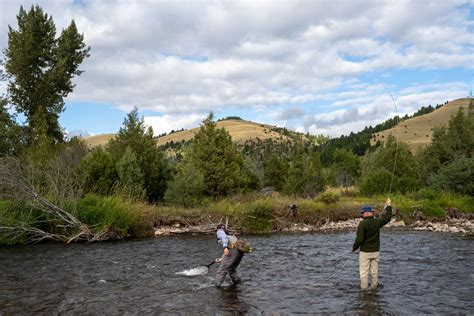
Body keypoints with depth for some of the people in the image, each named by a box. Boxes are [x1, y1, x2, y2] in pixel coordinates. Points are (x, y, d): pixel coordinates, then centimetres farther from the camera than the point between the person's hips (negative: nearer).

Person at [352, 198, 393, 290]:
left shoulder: (362, 223, -17)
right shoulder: (377, 222, -3)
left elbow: (359, 238, -19)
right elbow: (387, 217, 13)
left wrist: (354, 247, -4)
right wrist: (389, 206, 23)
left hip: (365, 252, -5)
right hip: (375, 251, 5)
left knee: (364, 272, 2)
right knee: (374, 272, 14)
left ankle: (364, 289, 4)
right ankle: (374, 288, 21)